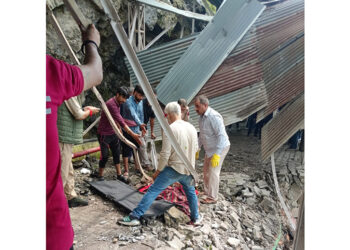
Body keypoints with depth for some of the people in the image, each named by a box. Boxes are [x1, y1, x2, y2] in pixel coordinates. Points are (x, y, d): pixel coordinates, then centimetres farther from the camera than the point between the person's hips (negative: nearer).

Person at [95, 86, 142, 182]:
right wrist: (133, 134, -34)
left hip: (114, 133, 8)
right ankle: (100, 176, 14)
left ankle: (119, 175, 16)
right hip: (104, 134, -8)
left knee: (116, 154, 8)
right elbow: (121, 122, -32)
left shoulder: (118, 104, 5)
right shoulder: (111, 104, -25)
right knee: (105, 156, -3)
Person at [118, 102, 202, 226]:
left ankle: (134, 217, 2)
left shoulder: (170, 129, -15)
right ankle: (196, 218, 39)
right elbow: (195, 148, 15)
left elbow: (165, 154, -17)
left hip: (174, 169, -6)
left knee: (152, 191, 0)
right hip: (189, 169, 6)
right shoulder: (192, 128, 4)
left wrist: (158, 171, -5)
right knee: (191, 191, 28)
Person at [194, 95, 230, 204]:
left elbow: (222, 135, -30)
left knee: (213, 172, -2)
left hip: (220, 148, -9)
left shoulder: (213, 116, -27)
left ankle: (212, 197, 13)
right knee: (206, 170, 16)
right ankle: (207, 192, 32)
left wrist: (217, 154, -33)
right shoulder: (202, 116, 4)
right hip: (210, 149, 9)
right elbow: (202, 134, 15)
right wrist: (197, 149, 17)